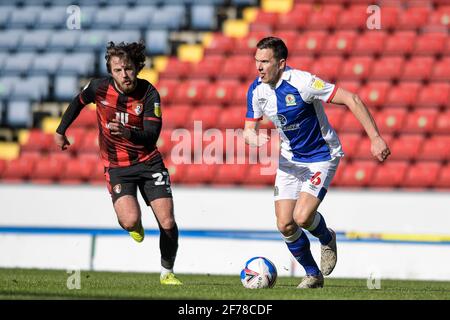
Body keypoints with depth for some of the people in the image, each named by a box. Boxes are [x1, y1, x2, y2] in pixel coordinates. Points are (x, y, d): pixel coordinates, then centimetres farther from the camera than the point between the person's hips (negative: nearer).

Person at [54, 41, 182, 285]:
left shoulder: (149, 93, -15)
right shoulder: (99, 88, -12)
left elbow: (152, 135, -21)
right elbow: (78, 102, 11)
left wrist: (129, 133, -40)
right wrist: (60, 131, 20)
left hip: (148, 162, 1)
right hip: (116, 166, 0)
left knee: (167, 223, -7)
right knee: (130, 221, -24)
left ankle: (167, 272, 18)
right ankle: (136, 227, 16)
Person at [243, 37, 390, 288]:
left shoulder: (301, 82, -26)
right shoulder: (256, 90, -7)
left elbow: (352, 100, -25)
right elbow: (249, 130, 4)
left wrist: (376, 138, -29)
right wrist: (256, 139, -23)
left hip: (322, 157, -6)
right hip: (290, 159, 6)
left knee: (302, 217, -21)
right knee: (285, 225, -3)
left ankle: (327, 239, 15)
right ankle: (313, 274, 19)